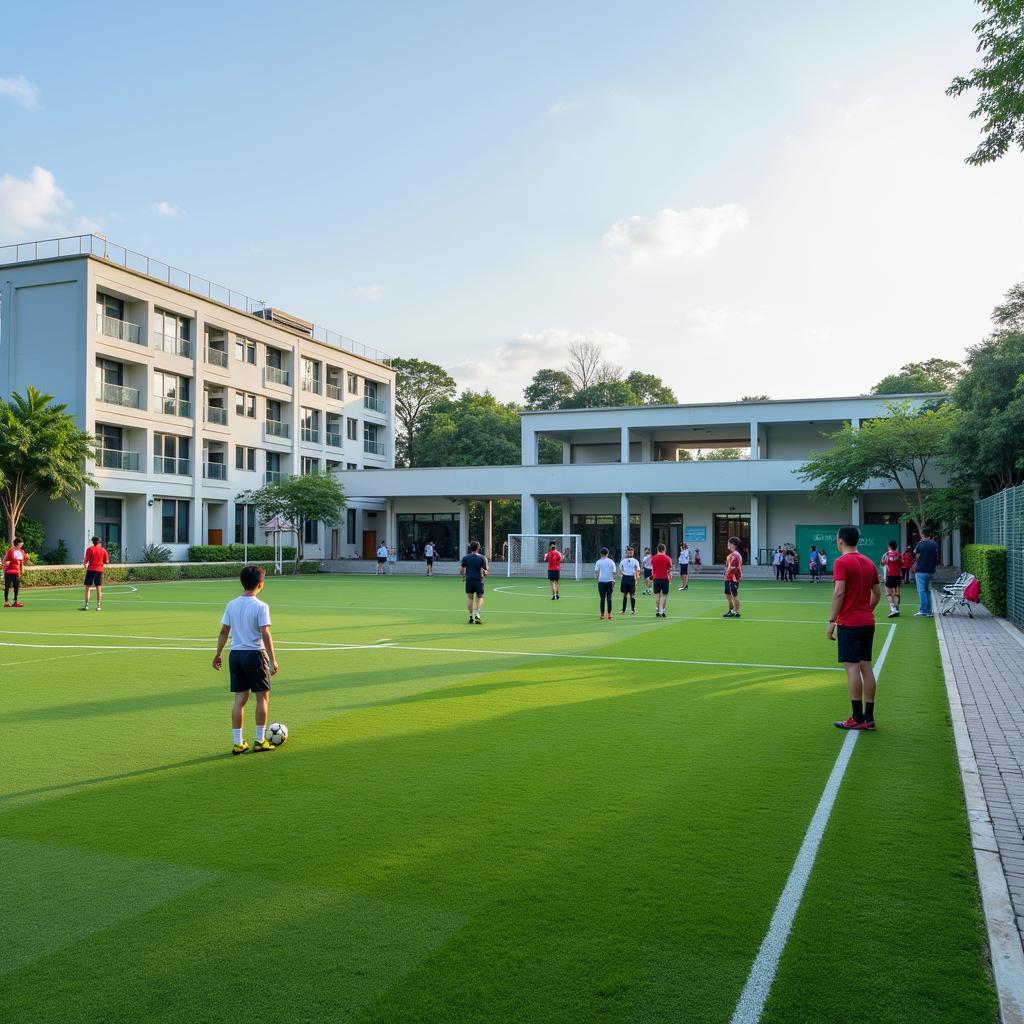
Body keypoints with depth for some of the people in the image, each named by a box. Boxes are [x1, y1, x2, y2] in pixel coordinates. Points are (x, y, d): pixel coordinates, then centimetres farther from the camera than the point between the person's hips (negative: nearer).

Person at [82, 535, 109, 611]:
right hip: (99, 570, 2)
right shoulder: (103, 550, 4)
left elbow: (86, 560, -8)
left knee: (88, 587, 4)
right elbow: (106, 562, 6)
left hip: (91, 570, -2)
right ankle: (98, 606, 3)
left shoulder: (89, 549, -3)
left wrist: (84, 563, 13)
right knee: (99, 588, 5)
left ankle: (86, 605, 0)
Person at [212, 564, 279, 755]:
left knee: (240, 698, 10)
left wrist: (218, 655, 16)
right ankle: (260, 740, 13)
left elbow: (224, 632, 6)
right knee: (263, 697, 9)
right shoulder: (261, 606, -12)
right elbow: (265, 634, -16)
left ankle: (237, 743, 12)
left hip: (235, 654, 5)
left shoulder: (231, 605, 4)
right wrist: (273, 660, -11)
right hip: (255, 654, -5)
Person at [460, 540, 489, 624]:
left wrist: (463, 576, 18)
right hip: (479, 580, -2)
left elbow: (461, 570, -2)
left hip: (469, 580, 2)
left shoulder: (465, 558, 0)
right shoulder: (482, 558, -3)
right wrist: (485, 573, 19)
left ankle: (471, 617, 8)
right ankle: (477, 614, -11)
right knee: (480, 597, 7)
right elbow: (486, 570, -2)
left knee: (469, 598, 9)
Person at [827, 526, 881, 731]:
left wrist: (831, 621, -14)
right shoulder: (869, 563, 12)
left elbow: (839, 593, -18)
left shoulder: (841, 562, -11)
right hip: (868, 622, 8)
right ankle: (869, 717, 12)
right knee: (866, 667, 9)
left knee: (852, 667, -5)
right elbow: (877, 593, 17)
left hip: (849, 623, -7)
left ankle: (857, 718, -5)